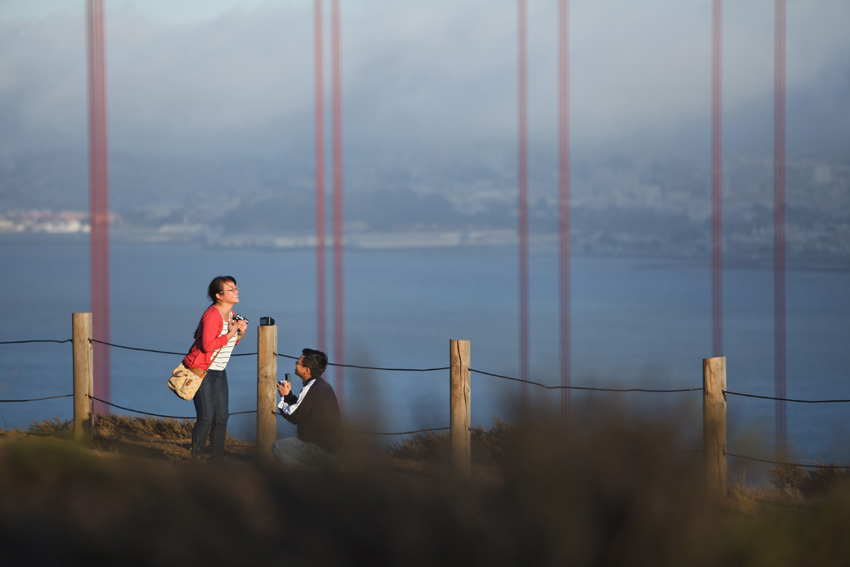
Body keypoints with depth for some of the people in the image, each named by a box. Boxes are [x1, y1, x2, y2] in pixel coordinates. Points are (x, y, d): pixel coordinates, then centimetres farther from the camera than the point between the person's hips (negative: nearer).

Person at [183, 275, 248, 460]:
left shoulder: (230, 313, 9)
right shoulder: (212, 315, -20)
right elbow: (207, 345, -28)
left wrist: (240, 334, -2)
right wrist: (230, 334, -21)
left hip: (219, 372, 9)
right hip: (202, 372, -9)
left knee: (221, 417, 8)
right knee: (206, 418, -12)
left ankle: (218, 458, 16)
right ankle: (196, 460, -4)